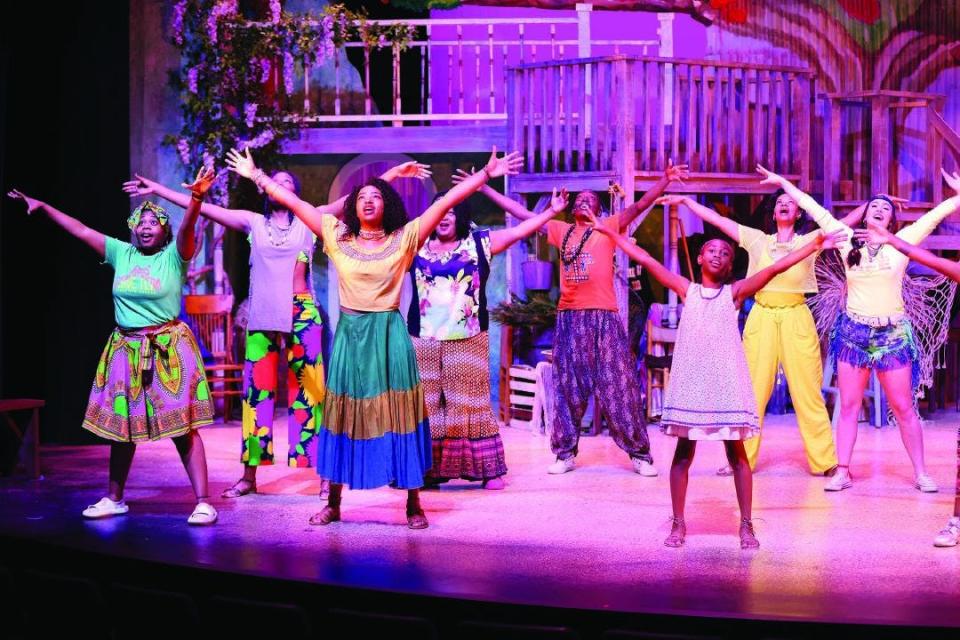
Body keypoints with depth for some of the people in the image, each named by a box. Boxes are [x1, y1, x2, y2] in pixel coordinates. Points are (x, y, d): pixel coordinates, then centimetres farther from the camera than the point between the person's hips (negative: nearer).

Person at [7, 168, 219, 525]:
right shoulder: (122, 253, 6)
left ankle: (203, 502, -5)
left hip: (168, 350, -5)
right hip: (126, 350, 5)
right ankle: (114, 499, 25)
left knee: (183, 427, -7)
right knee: (121, 426, 12)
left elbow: (187, 228, -25)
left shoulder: (174, 256, -6)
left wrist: (196, 199, -44)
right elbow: (79, 230, 9)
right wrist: (42, 206, 9)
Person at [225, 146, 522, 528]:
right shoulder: (337, 237, 6)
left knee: (397, 415, 0)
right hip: (349, 335, 2)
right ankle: (333, 503, 15)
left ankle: (413, 504, 6)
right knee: (344, 417, 7)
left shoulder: (404, 239, 1)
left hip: (389, 335, -2)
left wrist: (485, 175, -6)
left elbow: (446, 201, -3)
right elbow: (293, 203, 9)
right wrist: (258, 177, 12)